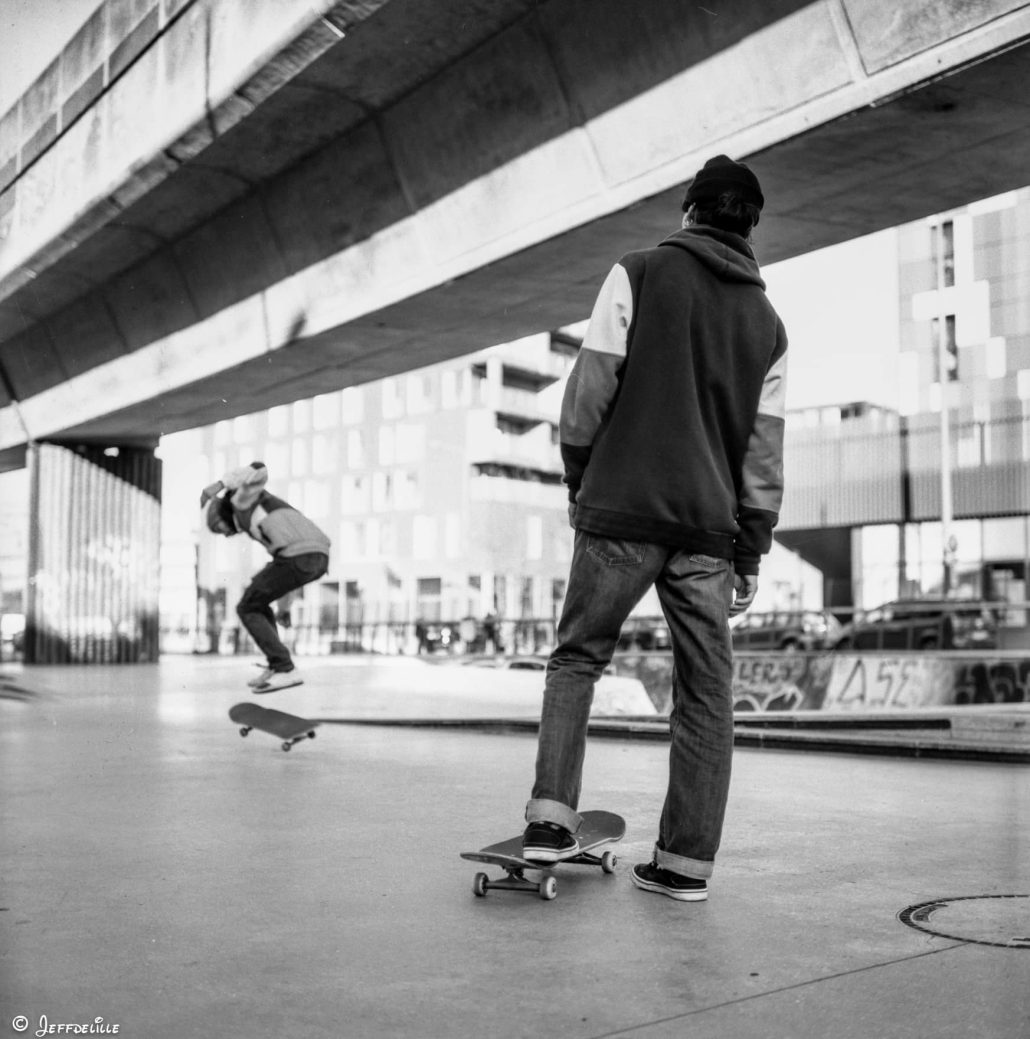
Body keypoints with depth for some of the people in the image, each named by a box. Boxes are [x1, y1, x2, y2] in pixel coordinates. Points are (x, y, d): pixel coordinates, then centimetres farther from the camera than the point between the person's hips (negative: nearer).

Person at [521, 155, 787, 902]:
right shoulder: (768, 322, 14)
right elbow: (765, 451, 11)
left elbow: (592, 384, -4)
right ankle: (688, 861, 11)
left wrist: (579, 477, 9)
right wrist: (752, 552, 14)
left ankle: (552, 819, -2)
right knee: (706, 690, 7)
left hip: (622, 511, -3)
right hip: (710, 529, 3)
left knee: (577, 657, 10)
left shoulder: (640, 274, 3)